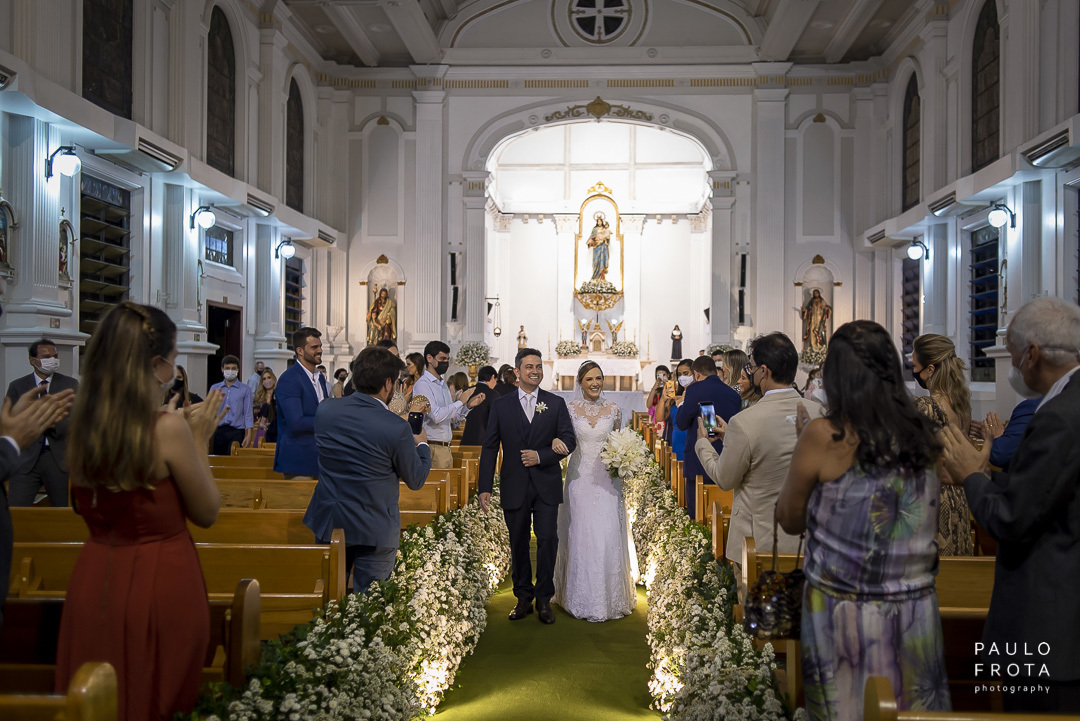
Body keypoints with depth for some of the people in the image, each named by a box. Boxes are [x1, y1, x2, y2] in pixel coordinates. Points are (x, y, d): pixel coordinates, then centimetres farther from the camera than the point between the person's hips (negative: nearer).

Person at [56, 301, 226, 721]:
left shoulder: (83, 422, -1)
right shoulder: (168, 427, -19)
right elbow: (206, 513, -10)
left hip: (94, 580, 6)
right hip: (159, 583, -6)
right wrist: (199, 440, -2)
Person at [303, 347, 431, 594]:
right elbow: (416, 480, -7)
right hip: (374, 528, -4)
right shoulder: (396, 428, -21)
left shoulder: (324, 410, -7)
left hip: (328, 524, 5)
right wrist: (422, 445, 12)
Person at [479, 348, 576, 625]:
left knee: (548, 540, -2)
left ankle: (544, 599, 13)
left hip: (547, 486, -1)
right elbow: (490, 448, 2)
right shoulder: (501, 405, 4)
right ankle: (524, 597, 24)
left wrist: (541, 456, -15)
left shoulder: (556, 403, 4)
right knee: (518, 543, 10)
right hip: (514, 486, 1)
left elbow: (569, 441, 0)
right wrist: (485, 488, -3)